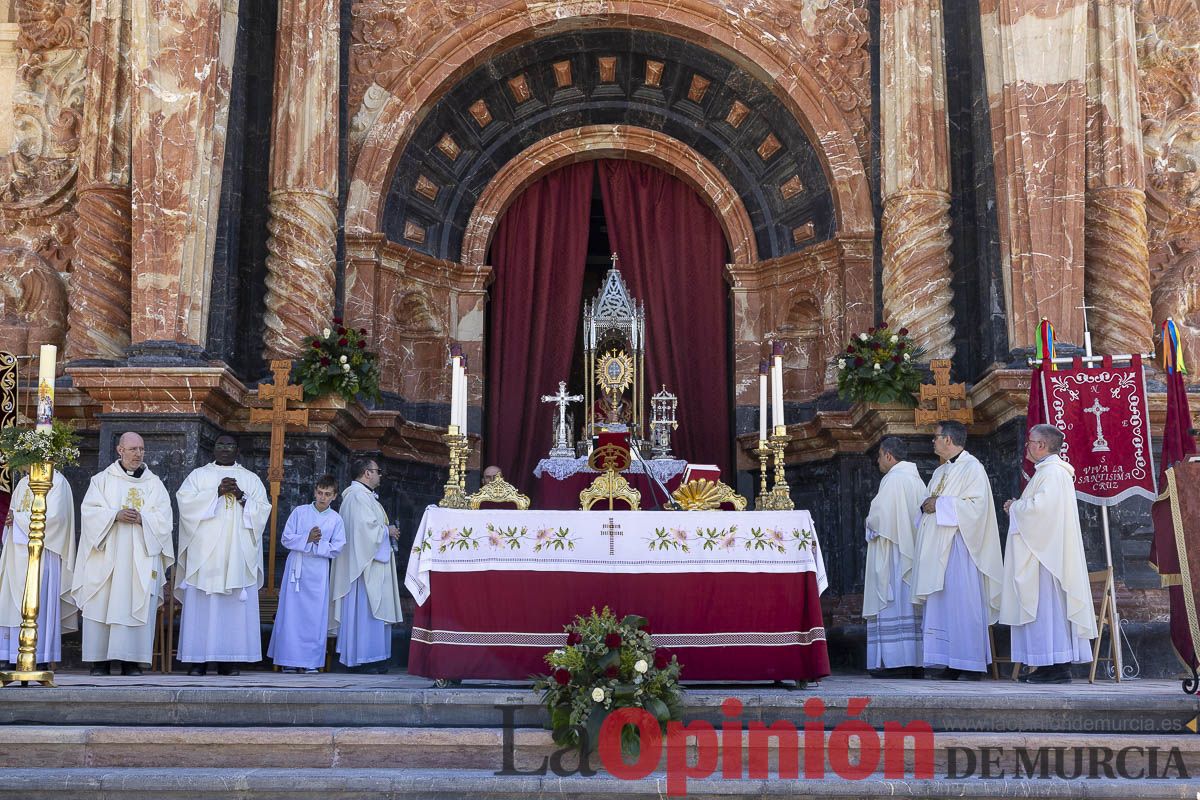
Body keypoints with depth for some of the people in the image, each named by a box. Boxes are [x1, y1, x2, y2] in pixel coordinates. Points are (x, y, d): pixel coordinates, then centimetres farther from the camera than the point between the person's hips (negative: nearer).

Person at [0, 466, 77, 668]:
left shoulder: (57, 482, -3)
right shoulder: (23, 483, 19)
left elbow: (54, 516, -14)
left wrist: (18, 518, -9)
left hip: (41, 552, -7)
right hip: (17, 553, 7)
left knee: (37, 604, -9)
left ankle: (39, 658, -6)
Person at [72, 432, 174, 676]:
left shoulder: (154, 483, 13)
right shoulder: (102, 480, 11)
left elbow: (164, 517, 4)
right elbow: (89, 510, 0)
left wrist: (142, 518, -14)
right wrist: (115, 516, -16)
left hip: (141, 556, 1)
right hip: (107, 554, 0)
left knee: (138, 605, -6)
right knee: (102, 604, -6)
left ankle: (131, 660, -4)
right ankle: (100, 660, -1)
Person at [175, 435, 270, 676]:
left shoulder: (251, 479, 15)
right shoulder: (199, 475, 13)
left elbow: (263, 510, 6)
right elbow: (185, 500, -3)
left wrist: (241, 497, -10)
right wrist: (217, 492, -11)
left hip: (238, 553, 1)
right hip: (205, 550, -1)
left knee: (235, 604, -4)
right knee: (201, 604, -5)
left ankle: (228, 658, -1)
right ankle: (198, 659, -2)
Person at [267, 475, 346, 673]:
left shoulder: (335, 519, 3)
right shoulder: (299, 512, 2)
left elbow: (336, 549, 0)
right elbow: (287, 539, -2)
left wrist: (318, 543, -14)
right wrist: (307, 539, -15)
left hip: (319, 570, 0)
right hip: (296, 567, 0)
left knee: (315, 615, 0)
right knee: (292, 612, 0)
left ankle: (310, 660, 6)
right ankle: (289, 659, 6)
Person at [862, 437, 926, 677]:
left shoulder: (892, 479, -12)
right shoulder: (917, 479, 14)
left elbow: (879, 516, -17)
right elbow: (921, 515, 16)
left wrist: (870, 523, 5)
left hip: (893, 553, -9)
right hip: (913, 553, 9)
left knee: (893, 603, -8)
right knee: (910, 603, 9)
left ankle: (896, 661, -10)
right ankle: (916, 662, 9)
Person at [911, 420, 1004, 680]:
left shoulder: (972, 468, -5)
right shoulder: (940, 472, 22)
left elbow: (976, 505, -16)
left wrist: (941, 505, -14)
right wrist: (927, 505, 3)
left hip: (959, 545, -8)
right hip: (938, 548, 9)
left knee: (963, 602, -8)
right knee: (941, 605, 5)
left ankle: (971, 663, -4)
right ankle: (951, 664, 7)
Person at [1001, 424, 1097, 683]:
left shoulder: (1051, 472, -14)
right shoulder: (1049, 470, 19)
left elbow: (1039, 507, -24)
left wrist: (1016, 507, -7)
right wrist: (1019, 507, 11)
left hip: (1047, 552, -10)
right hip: (1043, 550, 10)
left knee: (1048, 604, -9)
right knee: (1046, 606, 9)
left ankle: (1058, 667, -8)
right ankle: (1051, 664, 10)